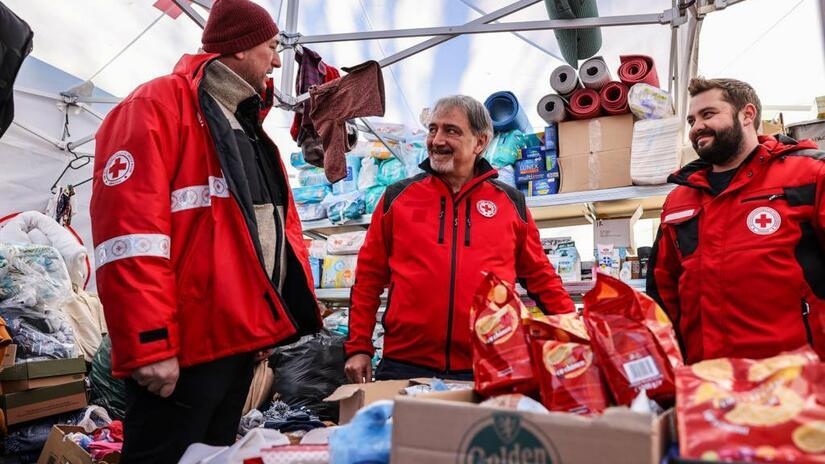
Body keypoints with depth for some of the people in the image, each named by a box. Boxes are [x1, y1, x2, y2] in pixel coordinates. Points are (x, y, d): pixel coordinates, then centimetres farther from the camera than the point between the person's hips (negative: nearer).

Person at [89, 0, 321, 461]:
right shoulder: (159, 105, -8)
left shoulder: (251, 128, 19)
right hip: (183, 347, -9)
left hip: (242, 340, 9)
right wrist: (149, 345, -21)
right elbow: (130, 233, -18)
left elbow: (279, 224, 20)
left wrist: (294, 309, 14)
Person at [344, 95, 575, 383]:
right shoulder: (397, 197, 5)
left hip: (486, 370, 1)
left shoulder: (511, 202, 7)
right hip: (404, 366, 0)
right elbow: (369, 276, 7)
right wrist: (358, 348, 3)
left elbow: (539, 275, 13)